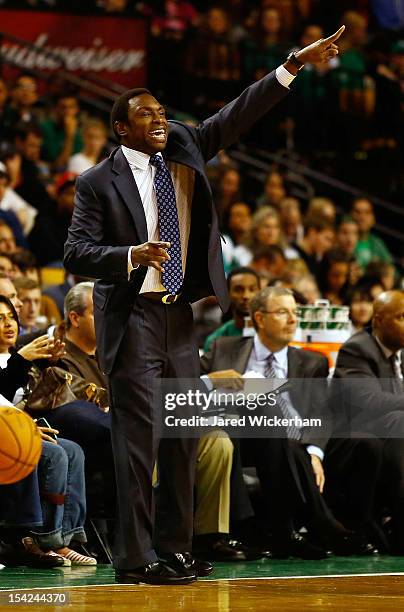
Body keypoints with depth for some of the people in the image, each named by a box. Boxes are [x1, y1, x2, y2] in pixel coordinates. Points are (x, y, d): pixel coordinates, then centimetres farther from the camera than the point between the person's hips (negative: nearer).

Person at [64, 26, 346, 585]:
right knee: (138, 437, -8)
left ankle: (176, 549, 15)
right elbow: (77, 255, -7)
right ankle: (135, 558, -6)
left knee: (183, 437, 8)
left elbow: (237, 117, 8)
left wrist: (295, 65, 1)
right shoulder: (99, 182, -3)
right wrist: (133, 256, -24)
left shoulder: (183, 153, 11)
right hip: (133, 318, -6)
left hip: (180, 315, 6)